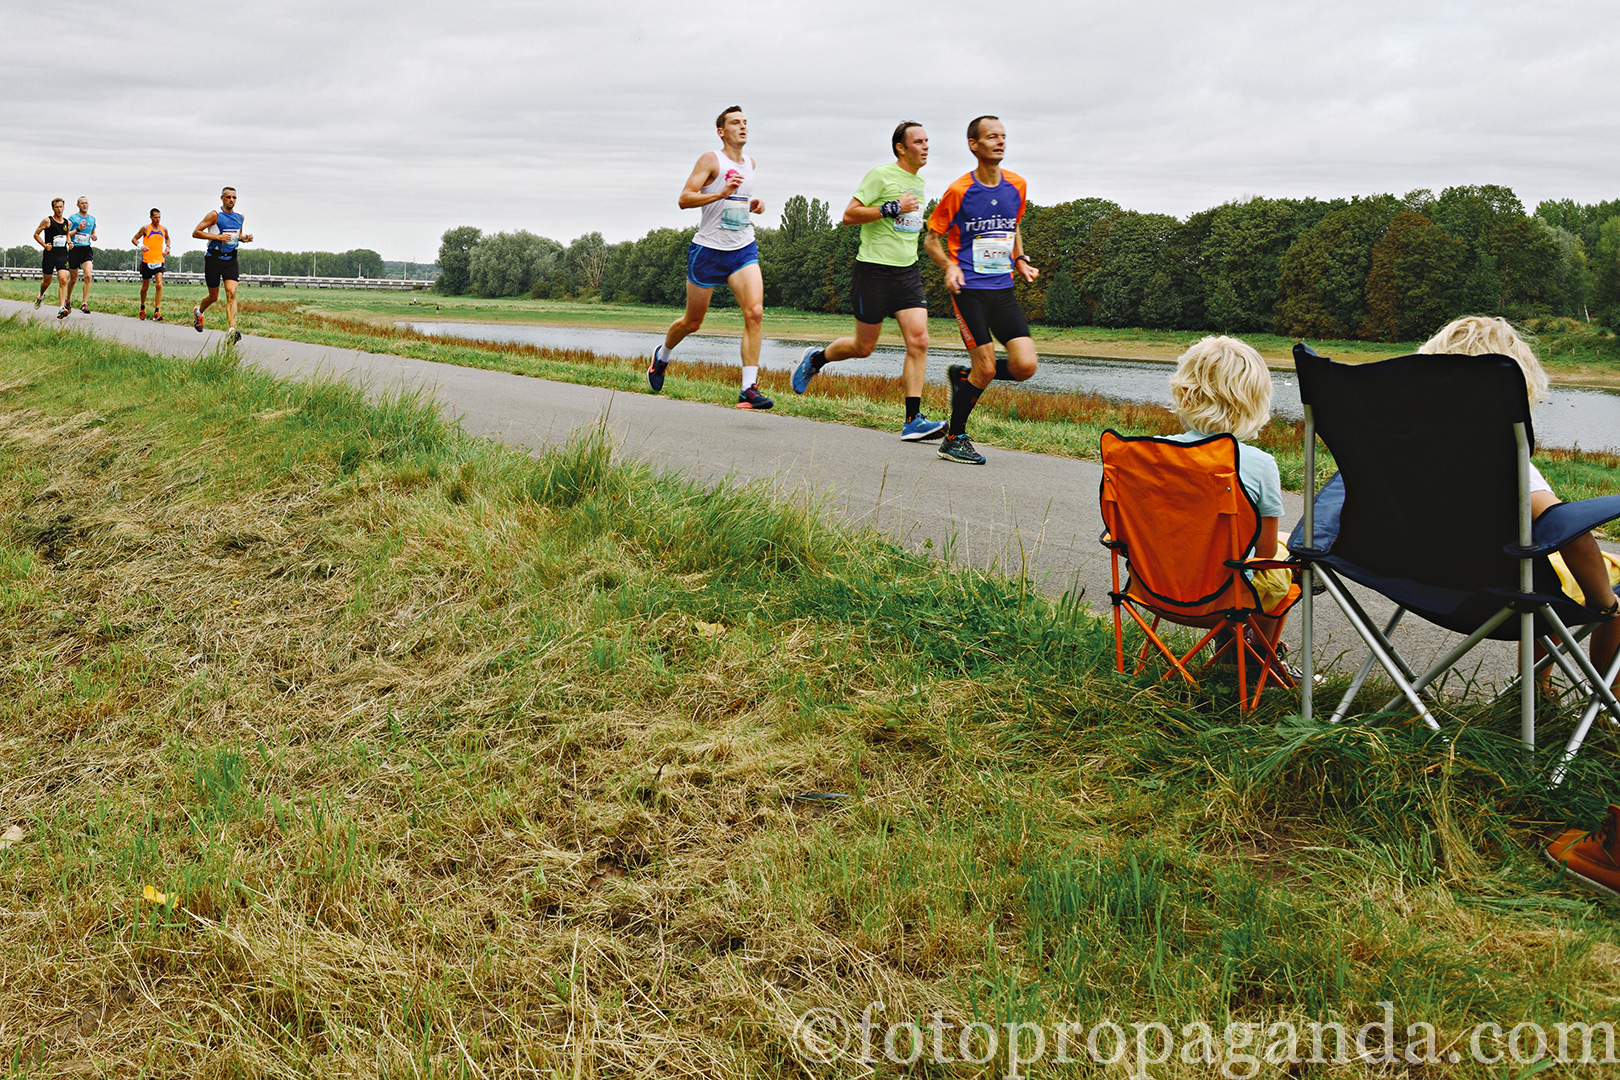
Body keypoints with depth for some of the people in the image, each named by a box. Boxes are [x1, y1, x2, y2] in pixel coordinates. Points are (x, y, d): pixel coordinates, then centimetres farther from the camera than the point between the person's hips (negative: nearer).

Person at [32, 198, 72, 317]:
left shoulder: (67, 223, 11)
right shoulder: (47, 221, -1)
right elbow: (36, 234, 3)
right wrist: (44, 245, -11)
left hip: (62, 254, 2)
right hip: (49, 254, -2)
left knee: (63, 280, -16)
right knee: (46, 281, 11)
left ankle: (61, 308, -23)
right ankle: (41, 296, 45)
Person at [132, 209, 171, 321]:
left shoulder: (164, 229, 7)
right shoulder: (145, 228, -2)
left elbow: (167, 238, 30)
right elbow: (134, 239, 4)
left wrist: (167, 247, 11)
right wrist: (140, 246, -16)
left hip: (159, 261, 1)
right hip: (147, 261, -1)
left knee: (159, 285, -17)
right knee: (145, 287, 9)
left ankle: (157, 312, -18)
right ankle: (142, 308, 34)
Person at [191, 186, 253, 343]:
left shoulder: (239, 217, 9)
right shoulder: (215, 215, -7)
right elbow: (195, 233, -10)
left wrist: (244, 238, 2)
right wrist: (218, 237, -20)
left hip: (230, 259, 3)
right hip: (214, 258, -3)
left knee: (231, 293, -15)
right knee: (213, 296, 7)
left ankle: (231, 329, -24)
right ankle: (198, 312, 41)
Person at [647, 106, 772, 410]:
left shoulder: (750, 163, 15)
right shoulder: (711, 159, -6)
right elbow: (685, 199, -15)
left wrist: (753, 205, 11)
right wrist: (721, 193, -27)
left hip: (743, 249, 5)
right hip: (708, 249, -4)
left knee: (755, 312, -18)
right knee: (693, 322, 8)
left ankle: (749, 388, -18)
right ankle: (662, 355, 40)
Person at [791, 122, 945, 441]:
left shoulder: (919, 182, 16)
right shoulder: (881, 175, -9)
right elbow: (849, 215, -15)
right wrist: (892, 208, -20)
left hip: (907, 271, 6)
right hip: (874, 270, -6)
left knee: (918, 340, -10)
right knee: (864, 347, 3)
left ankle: (913, 420, -11)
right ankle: (815, 359, 33)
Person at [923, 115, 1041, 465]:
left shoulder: (1017, 186, 8)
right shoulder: (959, 191, -6)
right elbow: (932, 238, 2)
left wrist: (1020, 259, 9)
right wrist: (949, 266, -16)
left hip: (1003, 289, 5)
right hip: (969, 288, -5)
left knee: (1025, 366, -8)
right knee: (986, 367, -12)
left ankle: (961, 377, 19)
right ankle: (954, 440, 7)